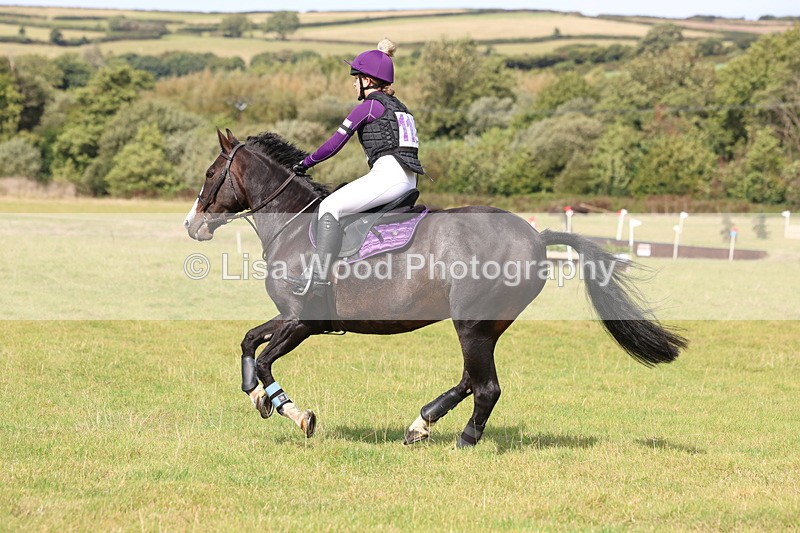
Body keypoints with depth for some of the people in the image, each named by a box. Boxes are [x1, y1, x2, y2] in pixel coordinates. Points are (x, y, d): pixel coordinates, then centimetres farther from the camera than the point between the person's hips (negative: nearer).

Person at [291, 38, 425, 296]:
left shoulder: (369, 105, 0)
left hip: (389, 173, -10)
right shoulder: (399, 107, 25)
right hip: (408, 180, 10)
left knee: (330, 206, -15)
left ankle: (318, 280, -28)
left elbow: (334, 144, 0)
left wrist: (305, 164, 12)